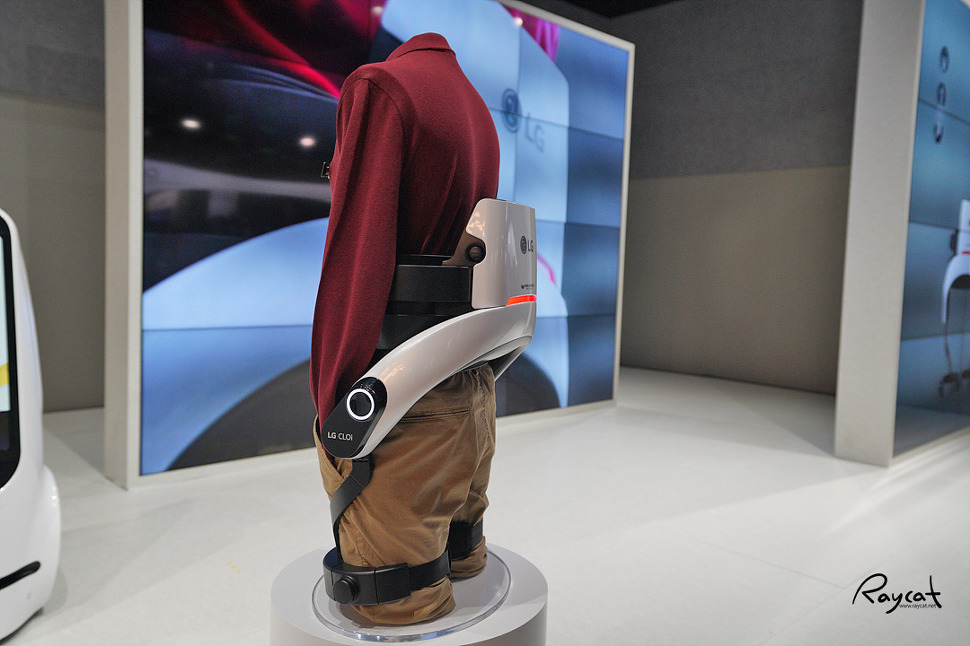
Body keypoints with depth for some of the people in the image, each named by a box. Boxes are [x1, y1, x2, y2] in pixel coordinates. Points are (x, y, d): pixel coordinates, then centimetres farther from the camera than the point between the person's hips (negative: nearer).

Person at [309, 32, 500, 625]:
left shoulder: (378, 86, -7)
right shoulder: (480, 114, 18)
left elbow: (360, 246, -17)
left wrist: (334, 405, -15)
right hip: (473, 387, 9)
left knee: (396, 610, 3)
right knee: (460, 564, 21)